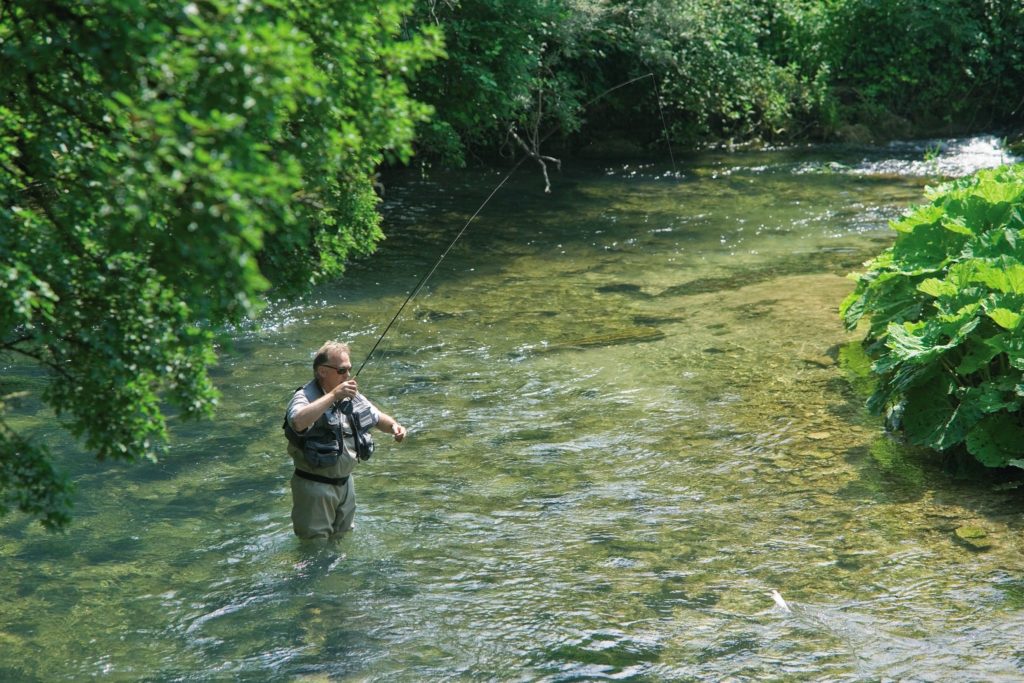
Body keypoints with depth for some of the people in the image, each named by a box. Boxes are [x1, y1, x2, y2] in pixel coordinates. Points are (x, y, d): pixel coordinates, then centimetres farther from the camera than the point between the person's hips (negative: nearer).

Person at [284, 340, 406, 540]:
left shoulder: (352, 396, 5)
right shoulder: (305, 397, -18)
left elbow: (378, 417, 20)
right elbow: (298, 422, -41)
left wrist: (394, 425, -4)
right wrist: (333, 395, -38)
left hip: (345, 483, 7)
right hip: (315, 486, -7)